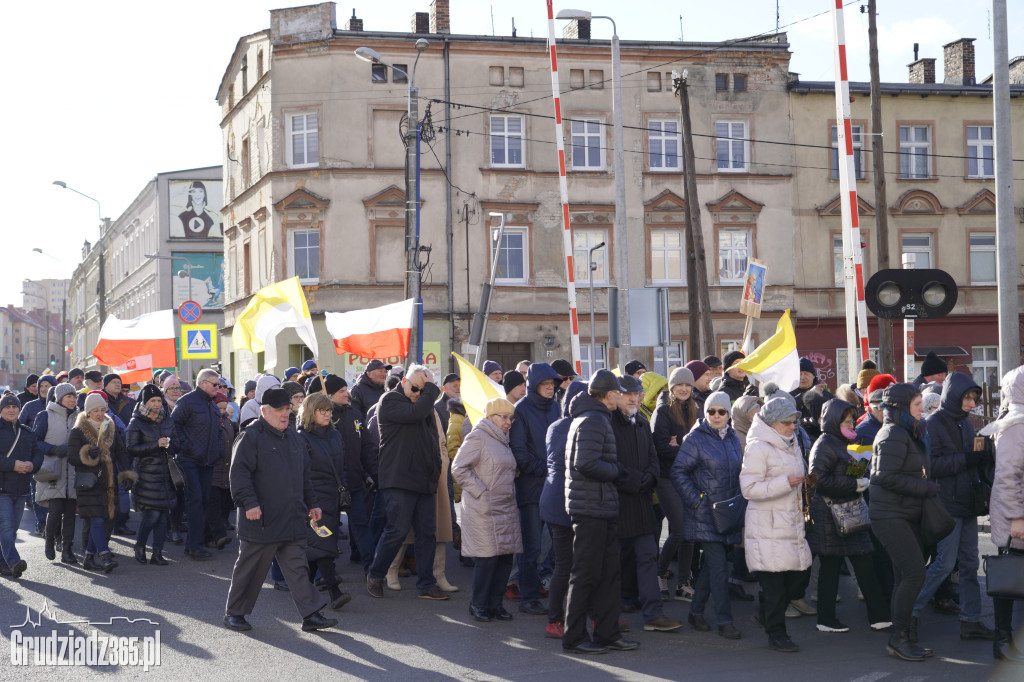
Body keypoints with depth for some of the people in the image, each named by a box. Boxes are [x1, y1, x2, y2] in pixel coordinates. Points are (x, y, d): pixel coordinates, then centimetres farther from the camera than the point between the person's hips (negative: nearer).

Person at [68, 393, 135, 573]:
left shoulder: (111, 429, 15)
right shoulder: (78, 432, 0)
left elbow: (121, 452, 19)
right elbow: (72, 456, -7)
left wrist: (125, 473, 7)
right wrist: (88, 454, -26)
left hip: (108, 482, 5)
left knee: (103, 519, 4)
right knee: (97, 519, -15)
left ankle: (89, 558, 14)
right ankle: (105, 557, -22)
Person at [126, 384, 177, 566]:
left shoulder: (167, 419, 12)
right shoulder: (136, 423, -2)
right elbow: (132, 450, -11)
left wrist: (170, 446, -1)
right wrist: (156, 445, -19)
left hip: (165, 474, 5)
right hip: (146, 474, -5)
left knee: (163, 513, 0)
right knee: (152, 513, -10)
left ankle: (157, 553, 5)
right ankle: (139, 546, 13)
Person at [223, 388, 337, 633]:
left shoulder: (295, 438, 16)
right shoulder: (251, 437, -7)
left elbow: (304, 475, 24)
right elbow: (239, 472, -14)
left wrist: (312, 503, 20)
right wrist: (249, 502, -22)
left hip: (292, 519, 6)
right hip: (261, 519, -6)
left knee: (297, 567, 4)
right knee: (249, 567, 4)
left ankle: (311, 615, 3)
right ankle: (234, 612, 18)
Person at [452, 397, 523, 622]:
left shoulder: (502, 439, 18)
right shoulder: (478, 437, -8)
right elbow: (459, 469, -13)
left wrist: (510, 491, 15)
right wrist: (481, 493, -15)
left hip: (506, 508, 8)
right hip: (484, 509, -8)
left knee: (506, 556, 5)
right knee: (488, 557, -8)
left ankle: (494, 603, 15)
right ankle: (478, 604, 5)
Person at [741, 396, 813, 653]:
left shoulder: (792, 444, 16)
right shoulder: (758, 447, -12)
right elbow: (749, 488, -19)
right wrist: (785, 482, -23)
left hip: (791, 521, 8)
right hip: (768, 527, -8)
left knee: (801, 572, 6)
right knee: (774, 582, -5)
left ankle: (768, 616, 27)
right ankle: (776, 633, 8)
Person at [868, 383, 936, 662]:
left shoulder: (908, 434, 17)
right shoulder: (893, 435, -15)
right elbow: (887, 477, -24)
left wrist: (928, 486, 6)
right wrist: (926, 488, -19)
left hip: (906, 514, 10)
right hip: (890, 515, -10)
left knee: (904, 577, 11)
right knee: (914, 572, -14)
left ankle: (900, 638, 16)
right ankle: (899, 637, -7)